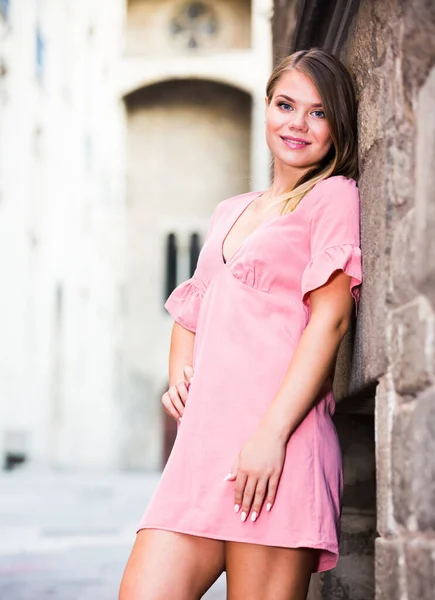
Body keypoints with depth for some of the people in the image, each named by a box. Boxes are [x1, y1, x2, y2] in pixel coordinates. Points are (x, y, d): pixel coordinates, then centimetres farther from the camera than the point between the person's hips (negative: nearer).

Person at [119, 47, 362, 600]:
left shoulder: (334, 196, 5)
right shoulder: (230, 212, 25)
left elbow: (330, 318, -6)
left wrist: (272, 434, -16)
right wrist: (179, 373, 10)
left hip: (274, 442, -6)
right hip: (201, 443, 6)